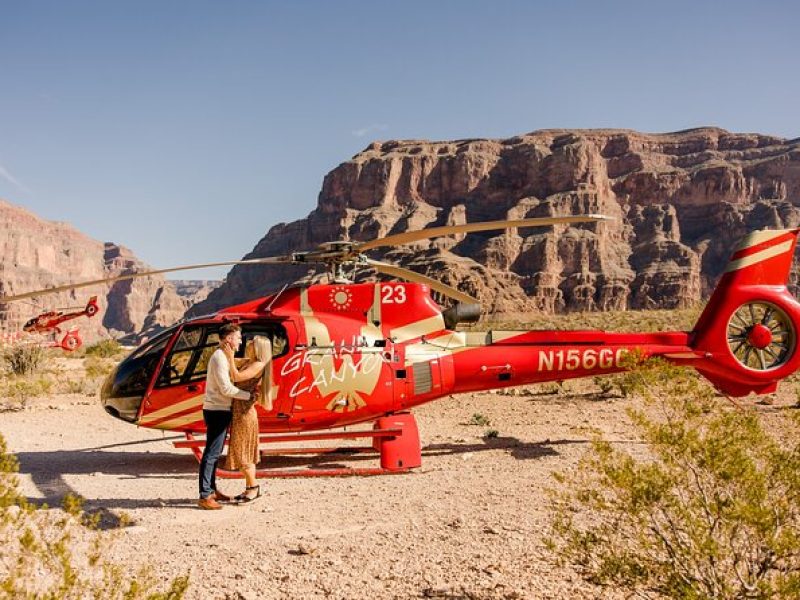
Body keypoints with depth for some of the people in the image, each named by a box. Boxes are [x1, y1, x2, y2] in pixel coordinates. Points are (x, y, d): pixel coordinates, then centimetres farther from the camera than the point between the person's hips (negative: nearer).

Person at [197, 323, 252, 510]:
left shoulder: (224, 357, 16)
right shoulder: (219, 358, -16)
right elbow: (226, 388, -21)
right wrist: (249, 395, -14)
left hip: (220, 410, 10)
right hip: (217, 411, -10)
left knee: (215, 453, 16)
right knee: (211, 453, -9)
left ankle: (212, 490, 24)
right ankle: (204, 496, -8)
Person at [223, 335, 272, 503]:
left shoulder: (258, 365, -14)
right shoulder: (248, 363, 13)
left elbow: (236, 377, -23)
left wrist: (230, 357, -17)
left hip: (244, 413, -9)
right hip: (239, 411, 9)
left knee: (242, 453, -2)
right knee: (245, 452, 13)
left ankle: (254, 487, 7)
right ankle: (250, 488, 20)